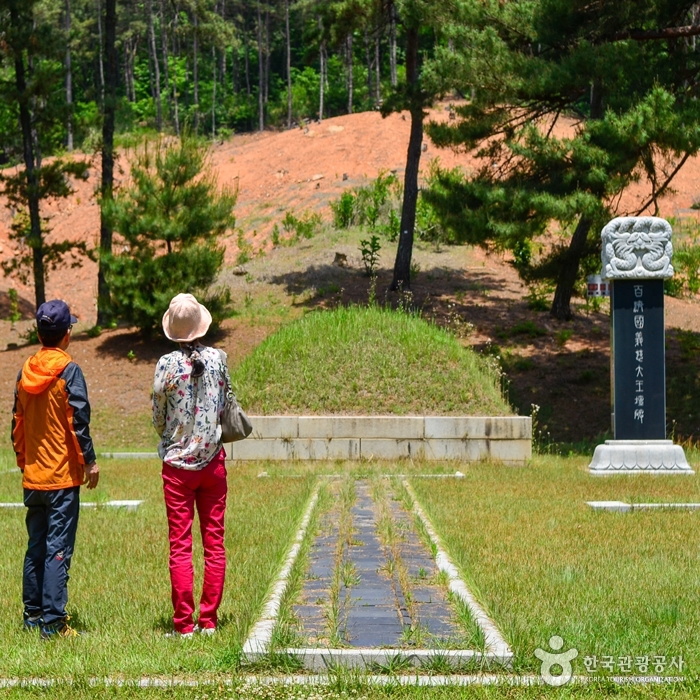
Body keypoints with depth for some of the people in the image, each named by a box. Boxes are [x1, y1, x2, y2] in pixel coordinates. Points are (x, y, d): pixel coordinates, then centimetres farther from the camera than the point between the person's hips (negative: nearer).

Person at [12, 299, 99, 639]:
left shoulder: (26, 371, 7)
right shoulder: (68, 371, -11)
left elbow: (17, 421, 12)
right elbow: (78, 420, -14)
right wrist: (89, 460, -6)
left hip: (33, 474, 6)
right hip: (63, 474, -6)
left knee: (36, 545, 16)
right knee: (58, 548, -5)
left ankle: (32, 614, 22)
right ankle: (53, 621, -6)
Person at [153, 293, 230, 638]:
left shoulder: (167, 365, -10)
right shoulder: (218, 359, -3)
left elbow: (158, 419, -2)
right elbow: (228, 406, 8)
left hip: (178, 464, -2)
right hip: (213, 460, 2)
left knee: (180, 546, 2)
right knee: (214, 542, 8)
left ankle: (184, 624, 2)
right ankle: (209, 620, 10)